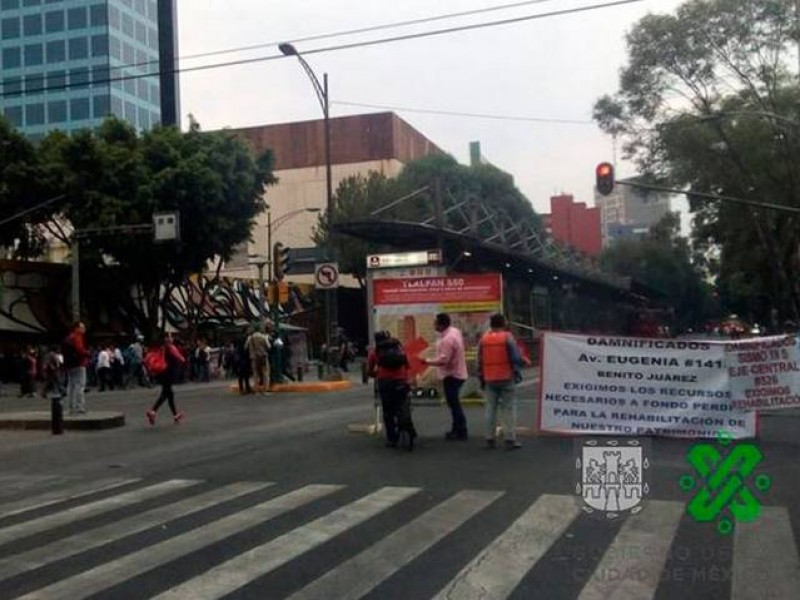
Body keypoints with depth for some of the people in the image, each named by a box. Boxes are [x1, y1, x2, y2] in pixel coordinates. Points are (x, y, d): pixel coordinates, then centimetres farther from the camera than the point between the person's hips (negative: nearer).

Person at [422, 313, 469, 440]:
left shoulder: (447, 339, -25)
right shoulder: (455, 331, 6)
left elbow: (443, 360, -29)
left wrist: (427, 361, -21)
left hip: (451, 375, -10)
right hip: (458, 372, 10)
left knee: (454, 403, -4)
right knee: (454, 402, 18)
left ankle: (461, 432, 1)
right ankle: (457, 429, 27)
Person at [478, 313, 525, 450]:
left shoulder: (483, 339, 6)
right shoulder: (507, 337, -7)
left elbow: (480, 360, 10)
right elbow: (516, 358, -8)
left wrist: (481, 378, 17)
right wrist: (517, 374, 3)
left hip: (489, 379, 4)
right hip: (506, 378, -4)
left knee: (490, 408, 10)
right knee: (508, 408, -1)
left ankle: (489, 439, 12)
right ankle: (510, 439, -2)